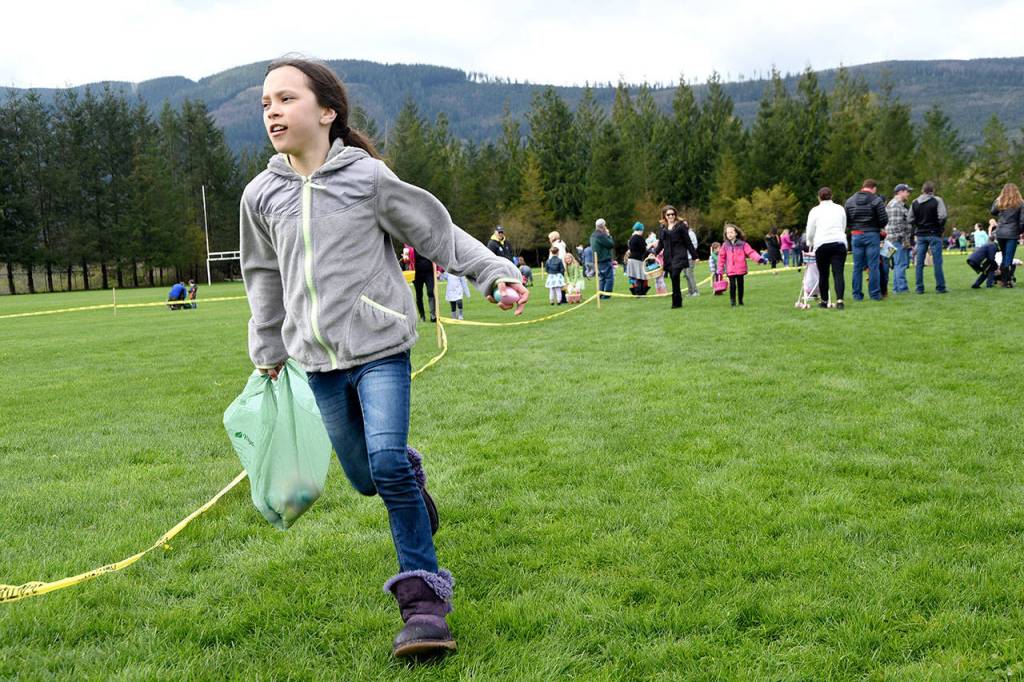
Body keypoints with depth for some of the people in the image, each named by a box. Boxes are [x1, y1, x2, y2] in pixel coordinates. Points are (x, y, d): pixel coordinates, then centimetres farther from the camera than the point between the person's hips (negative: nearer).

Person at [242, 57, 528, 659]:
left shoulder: (367, 177, -7)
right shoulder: (262, 195, 4)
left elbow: (438, 232, 0)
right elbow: (264, 276, 18)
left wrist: (496, 272, -6)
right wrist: (268, 351, 22)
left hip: (379, 348, -4)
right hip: (320, 361, 4)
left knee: (387, 463, -18)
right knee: (365, 477, 9)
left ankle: (423, 597, -6)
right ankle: (412, 473, 46)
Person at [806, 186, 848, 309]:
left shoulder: (815, 211, 9)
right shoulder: (840, 209, 17)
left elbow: (809, 232, 11)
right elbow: (843, 228, 22)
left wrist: (810, 244, 28)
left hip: (822, 244, -2)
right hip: (839, 242, 2)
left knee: (823, 274, 8)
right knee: (839, 273, -4)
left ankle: (824, 301, 16)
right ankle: (839, 300, -18)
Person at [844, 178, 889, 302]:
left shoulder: (850, 201, 6)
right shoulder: (877, 200, -5)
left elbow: (846, 221, 4)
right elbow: (884, 220, -7)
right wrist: (878, 227, 12)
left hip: (855, 236, 3)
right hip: (872, 235, -3)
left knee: (857, 266, 7)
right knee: (873, 266, 1)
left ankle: (857, 294, 8)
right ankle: (875, 294, 2)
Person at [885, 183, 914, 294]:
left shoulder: (902, 205, 22)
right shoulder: (895, 205, -13)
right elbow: (897, 224, -20)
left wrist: (909, 239, 23)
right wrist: (904, 239, -19)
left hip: (904, 240, 11)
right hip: (899, 239, -11)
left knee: (898, 264, 12)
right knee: (901, 263, -10)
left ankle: (897, 288, 16)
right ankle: (902, 288, -10)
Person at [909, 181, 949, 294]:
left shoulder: (915, 203, 7)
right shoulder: (937, 200, -6)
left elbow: (909, 220, 4)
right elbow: (943, 216, -16)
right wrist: (941, 228, -1)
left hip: (920, 235, 4)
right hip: (934, 234, -4)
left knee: (919, 263, 6)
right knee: (937, 262, -1)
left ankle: (919, 288, 6)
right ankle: (940, 287, 0)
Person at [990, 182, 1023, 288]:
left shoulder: (999, 202, 2)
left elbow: (993, 212, 21)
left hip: (1000, 233, 3)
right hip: (1012, 234, -3)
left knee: (1004, 256, 16)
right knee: (1009, 258, -2)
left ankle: (1004, 279, 17)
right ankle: (1007, 281, -5)